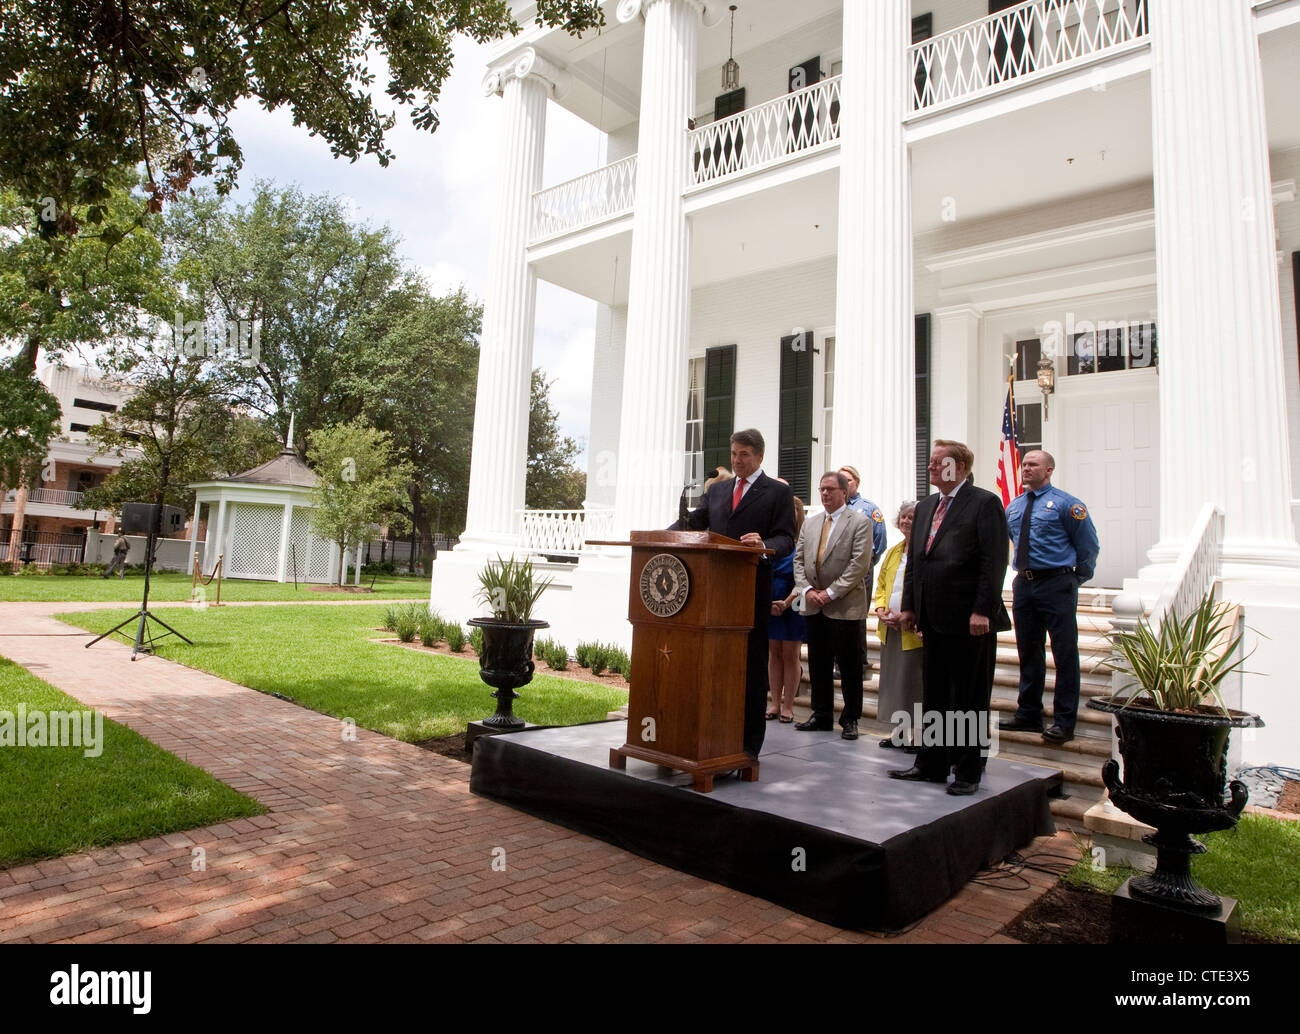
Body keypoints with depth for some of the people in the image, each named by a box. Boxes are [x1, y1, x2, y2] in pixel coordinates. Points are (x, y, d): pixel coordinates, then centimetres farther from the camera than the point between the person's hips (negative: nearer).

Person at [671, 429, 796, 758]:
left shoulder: (778, 492, 2)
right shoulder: (717, 490, 17)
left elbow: (786, 539, -6)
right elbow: (692, 522, 13)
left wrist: (764, 545, -28)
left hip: (753, 589, -5)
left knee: (752, 666, 3)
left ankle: (749, 743, 13)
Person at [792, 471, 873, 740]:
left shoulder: (860, 523, -4)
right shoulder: (810, 523, 14)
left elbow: (859, 564, -12)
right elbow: (799, 560, 12)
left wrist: (831, 592, -15)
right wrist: (807, 589, -4)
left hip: (845, 607, -5)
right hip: (814, 607, 5)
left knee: (849, 667, 2)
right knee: (818, 665, 12)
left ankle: (850, 719, 14)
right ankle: (821, 714, 23)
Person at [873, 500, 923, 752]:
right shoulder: (893, 552, 16)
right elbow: (881, 585, 20)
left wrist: (908, 615, -20)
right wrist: (880, 610, 3)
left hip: (914, 629, -7)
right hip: (890, 628, 8)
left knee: (914, 679, -2)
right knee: (893, 678, 12)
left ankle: (918, 734, 9)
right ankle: (899, 730, 24)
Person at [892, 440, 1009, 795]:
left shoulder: (985, 503, -6)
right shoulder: (925, 506, 16)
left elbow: (994, 562, -13)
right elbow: (913, 561, 17)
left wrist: (982, 611, -18)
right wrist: (910, 606, 12)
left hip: (970, 620, -7)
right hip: (934, 619, 7)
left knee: (969, 699, 4)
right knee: (934, 696, 13)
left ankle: (968, 772, 16)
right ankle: (931, 764, 24)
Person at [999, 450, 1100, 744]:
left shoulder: (1065, 504, -4)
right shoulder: (1013, 507, 13)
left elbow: (1089, 546, 0)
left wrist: (1078, 579, 5)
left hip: (1057, 585, -6)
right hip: (1024, 585, 6)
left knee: (1064, 653, -1)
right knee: (1028, 652, 12)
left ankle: (1064, 722, 7)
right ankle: (1028, 714, 23)